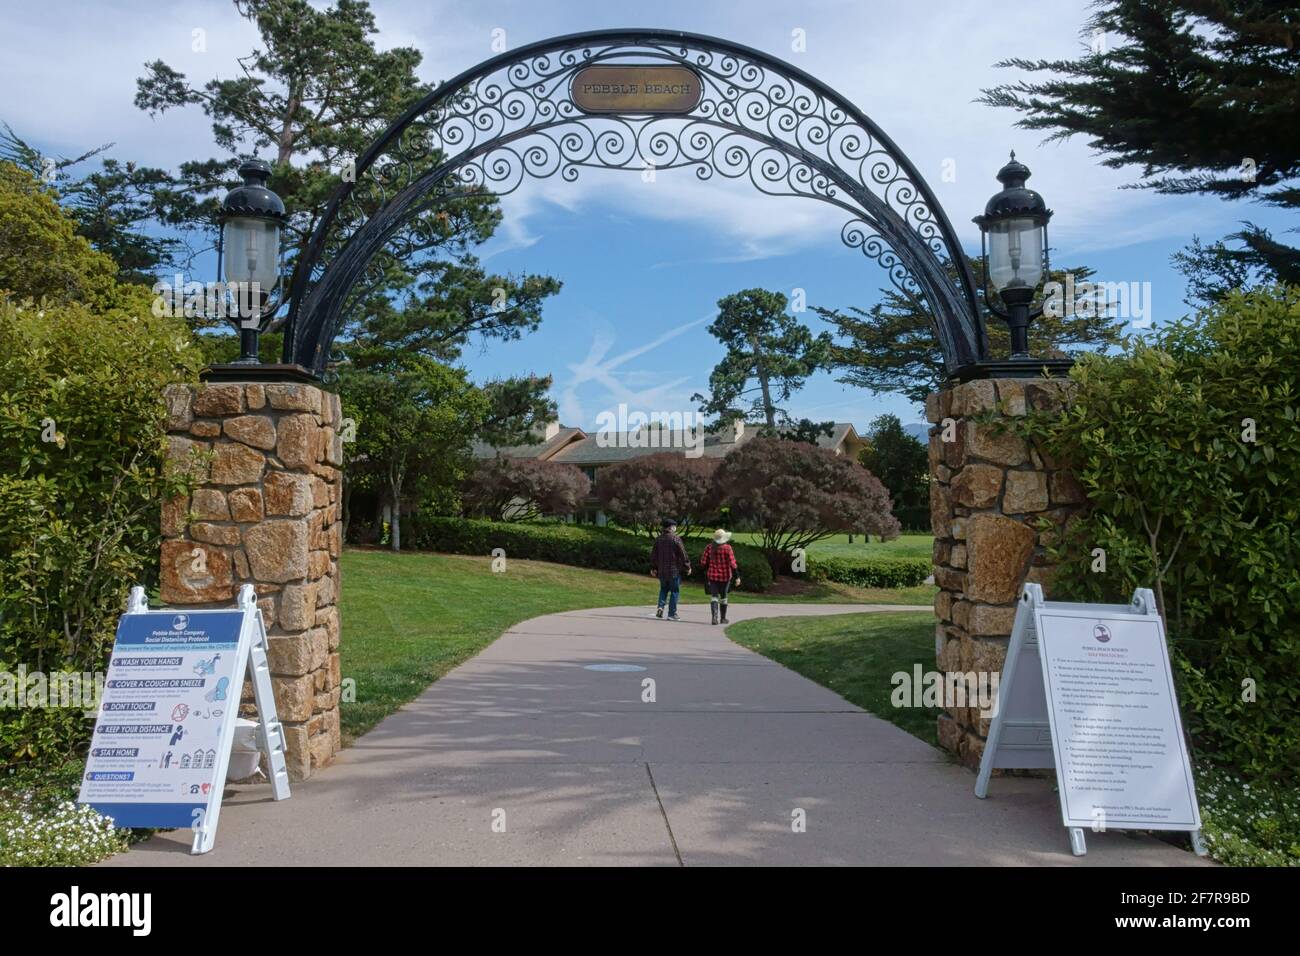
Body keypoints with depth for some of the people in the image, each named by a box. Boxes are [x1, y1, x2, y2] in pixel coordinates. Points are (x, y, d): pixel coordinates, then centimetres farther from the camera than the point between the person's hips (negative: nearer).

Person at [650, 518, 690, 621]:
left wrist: (653, 568, 19)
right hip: (674, 570, -5)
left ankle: (661, 606, 1)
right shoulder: (675, 539, -12)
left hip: (661, 570, 5)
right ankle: (672, 614, 4)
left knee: (664, 589, 21)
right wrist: (687, 567, 0)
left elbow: (653, 554, 10)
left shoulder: (658, 539, 5)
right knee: (675, 591, 4)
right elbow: (683, 554, -10)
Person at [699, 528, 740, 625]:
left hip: (712, 576, 1)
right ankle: (723, 618, 26)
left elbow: (703, 562, -1)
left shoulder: (709, 547, -4)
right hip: (725, 576, -1)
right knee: (723, 597, 16)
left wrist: (707, 570, 18)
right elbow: (732, 564, -15)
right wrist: (737, 577, -10)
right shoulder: (727, 548, -12)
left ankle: (714, 616, -21)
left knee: (714, 597, 1)